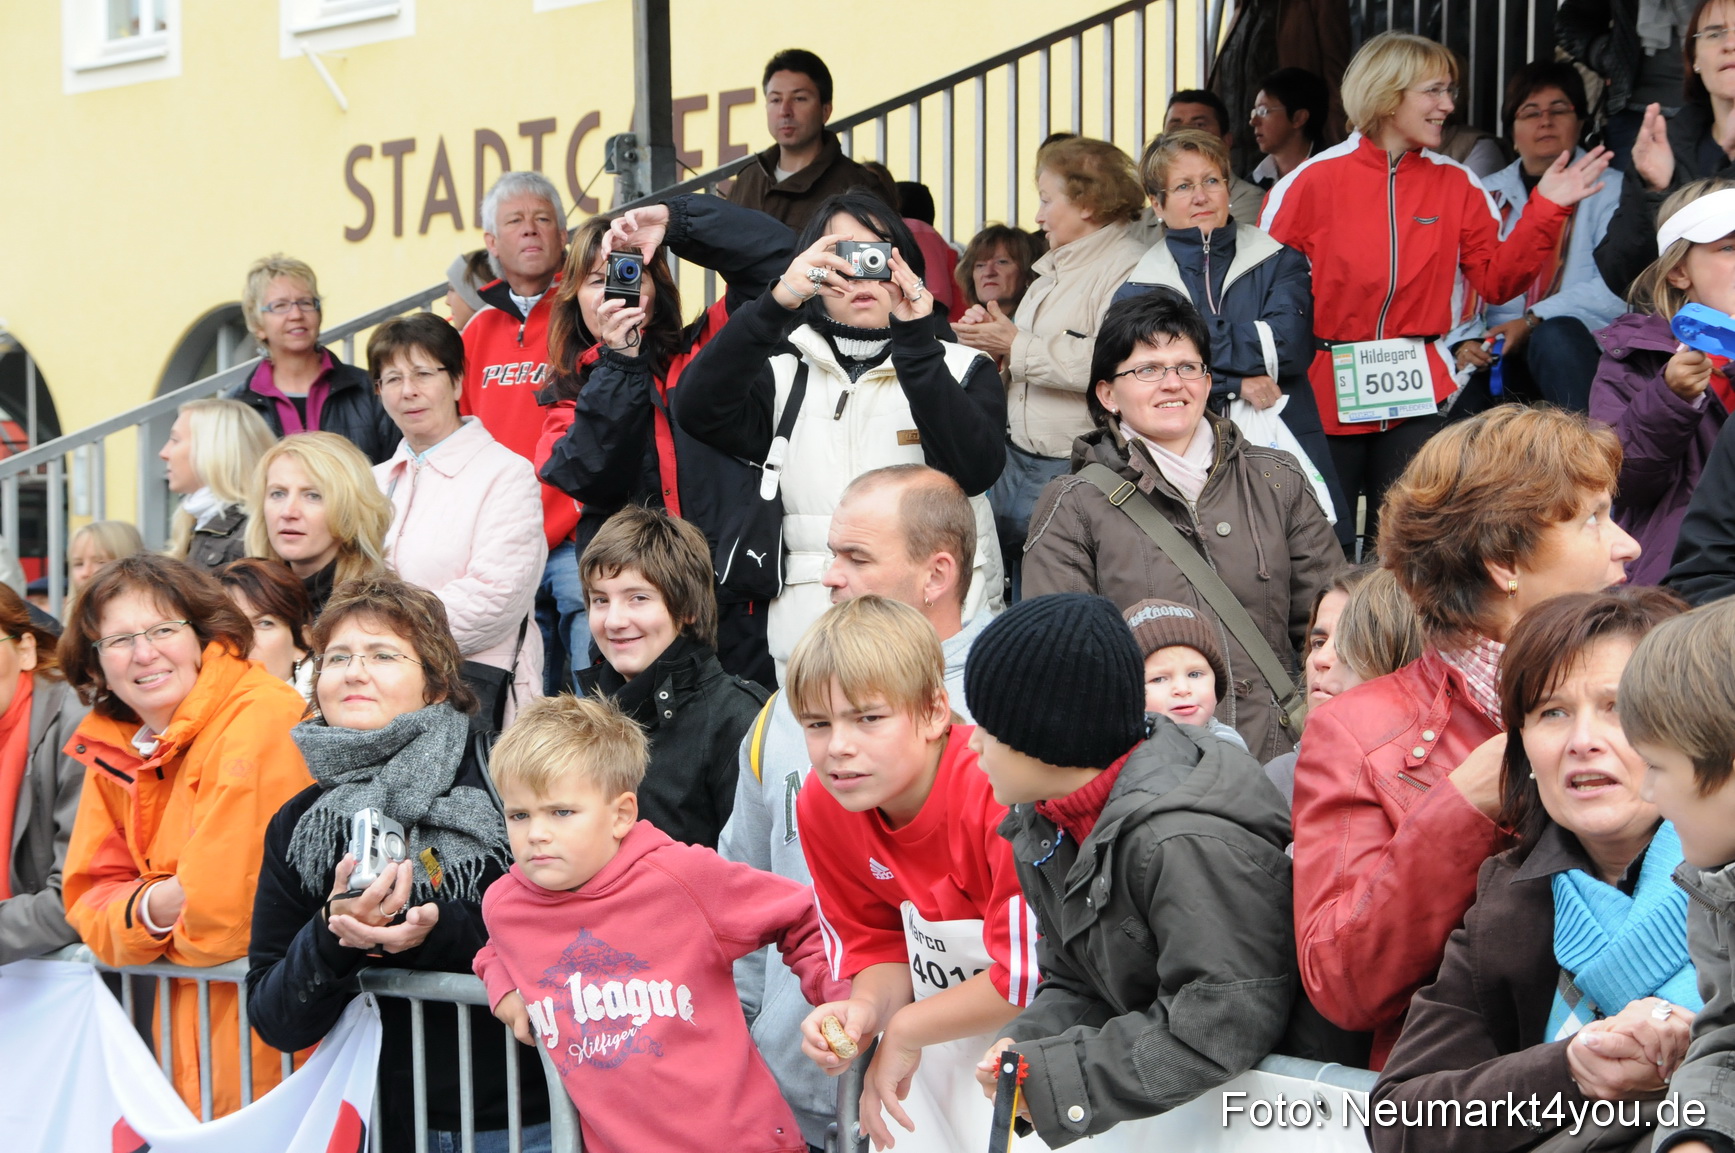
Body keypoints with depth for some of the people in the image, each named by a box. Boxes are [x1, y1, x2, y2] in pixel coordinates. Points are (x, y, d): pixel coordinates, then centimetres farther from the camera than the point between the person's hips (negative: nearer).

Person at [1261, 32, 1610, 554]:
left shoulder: (1456, 186, 6)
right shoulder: (1315, 181, -4)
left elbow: (1496, 279, 3)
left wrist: (1546, 209, -8)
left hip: (1416, 395, 2)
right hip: (1325, 393, -2)